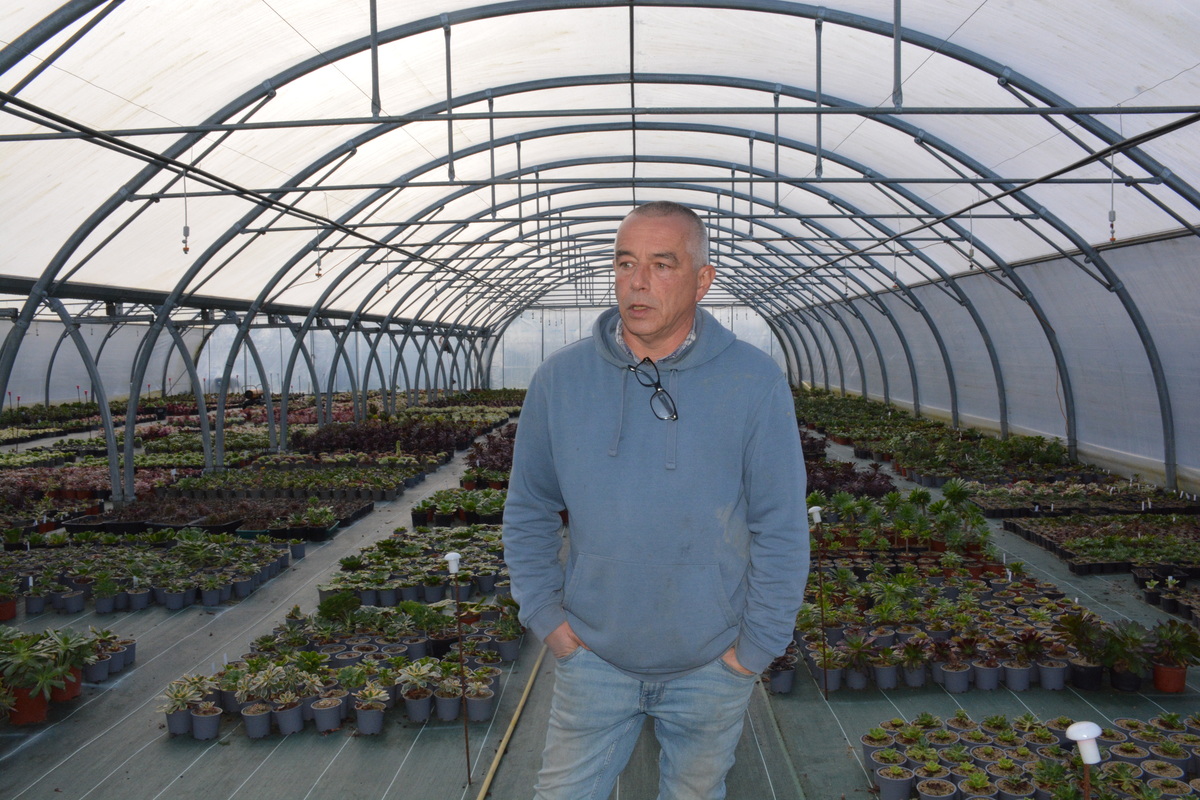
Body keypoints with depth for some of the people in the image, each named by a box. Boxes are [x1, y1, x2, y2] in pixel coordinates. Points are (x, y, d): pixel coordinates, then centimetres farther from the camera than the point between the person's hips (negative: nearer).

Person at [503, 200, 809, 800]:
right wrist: (545, 614, 0)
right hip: (592, 658, 1)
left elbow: (782, 529, -8)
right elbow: (528, 511, 4)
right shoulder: (559, 380, -6)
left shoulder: (755, 384, -12)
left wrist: (758, 646, -6)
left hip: (712, 665, -1)